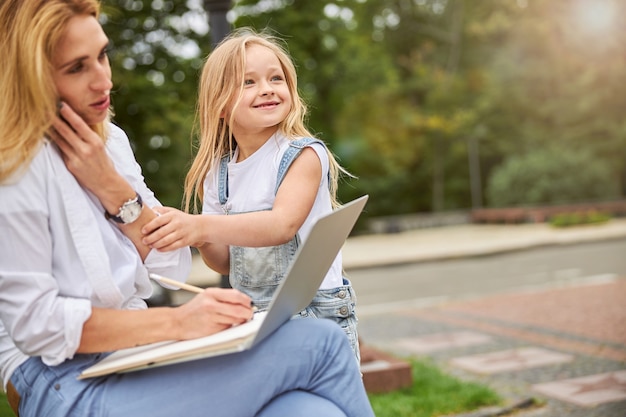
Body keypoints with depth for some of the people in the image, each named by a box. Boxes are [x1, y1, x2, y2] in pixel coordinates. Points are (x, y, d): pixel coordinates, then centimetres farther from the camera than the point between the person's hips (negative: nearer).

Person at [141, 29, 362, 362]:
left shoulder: (304, 154, -9)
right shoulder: (217, 173, 4)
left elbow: (282, 225, -26)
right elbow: (226, 263, 8)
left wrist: (202, 227, -37)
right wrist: (202, 241, -13)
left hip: (316, 312, -4)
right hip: (252, 315, 4)